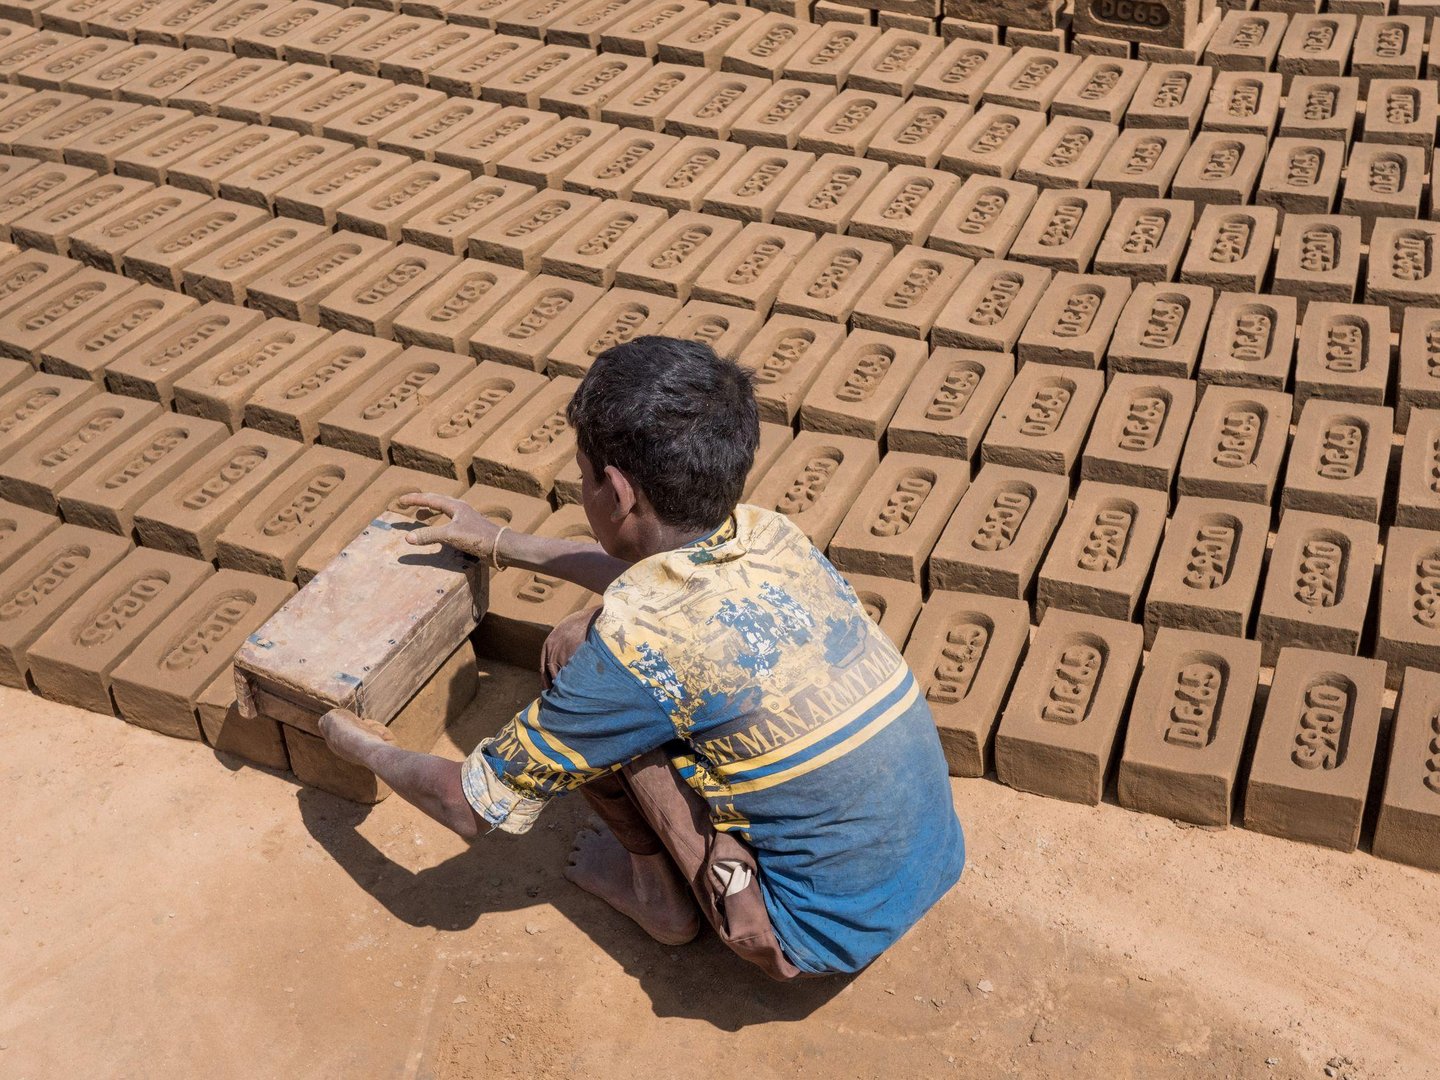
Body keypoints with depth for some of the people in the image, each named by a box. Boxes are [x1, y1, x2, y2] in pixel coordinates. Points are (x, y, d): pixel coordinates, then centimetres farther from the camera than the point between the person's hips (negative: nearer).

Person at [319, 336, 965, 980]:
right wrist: (503, 546, 31)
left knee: (572, 648, -5)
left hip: (826, 937, -7)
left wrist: (365, 749, 11)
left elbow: (475, 806, -9)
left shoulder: (637, 640, -23)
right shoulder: (769, 535, -3)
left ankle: (662, 893, 11)